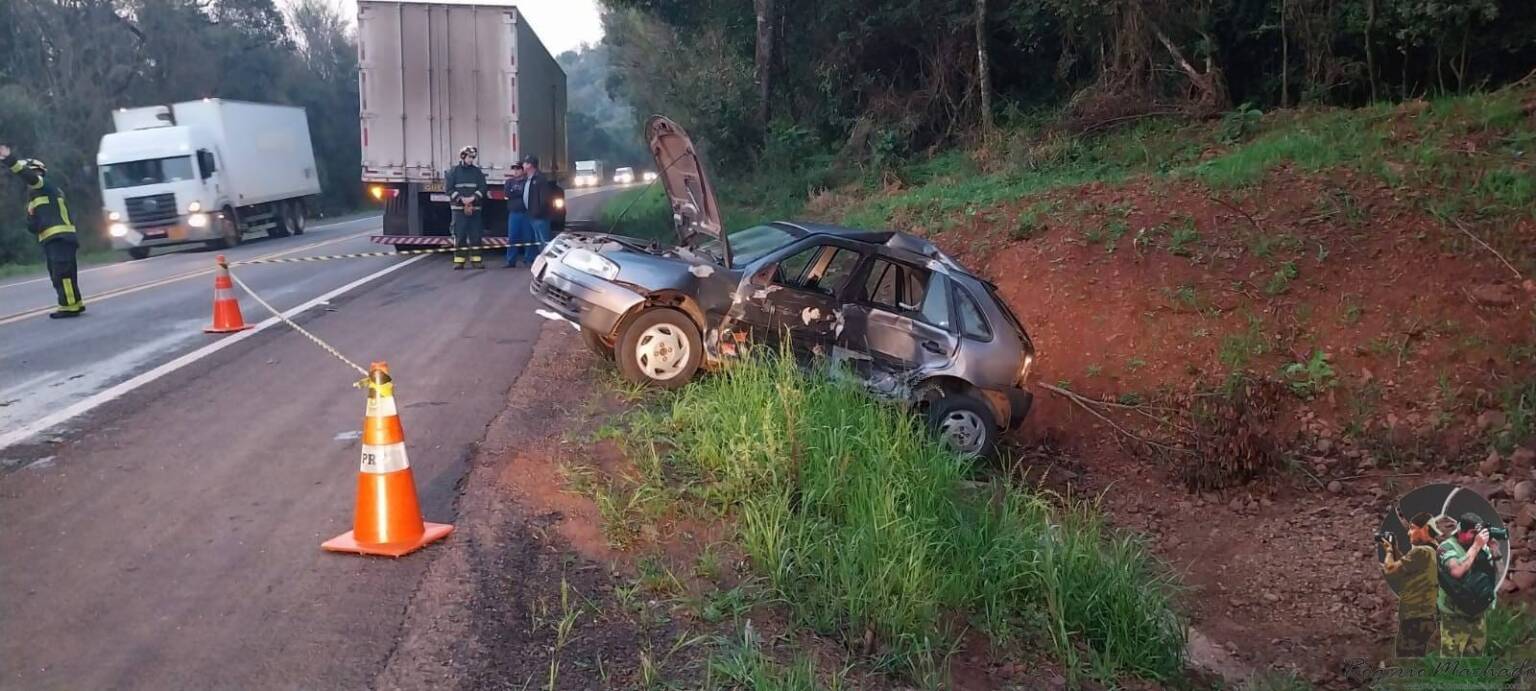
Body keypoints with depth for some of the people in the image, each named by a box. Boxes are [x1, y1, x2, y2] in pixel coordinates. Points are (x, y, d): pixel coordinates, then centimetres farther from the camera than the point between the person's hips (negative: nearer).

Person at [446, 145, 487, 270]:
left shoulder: (478, 171, 9)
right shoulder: (454, 171, 4)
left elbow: (483, 188, 2)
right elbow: (450, 189, -2)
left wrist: (473, 198, -14)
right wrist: (461, 199, -14)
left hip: (475, 208, 2)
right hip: (459, 208, -2)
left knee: (476, 235, 1)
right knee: (459, 235, -3)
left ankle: (475, 260, 6)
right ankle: (459, 261, 0)